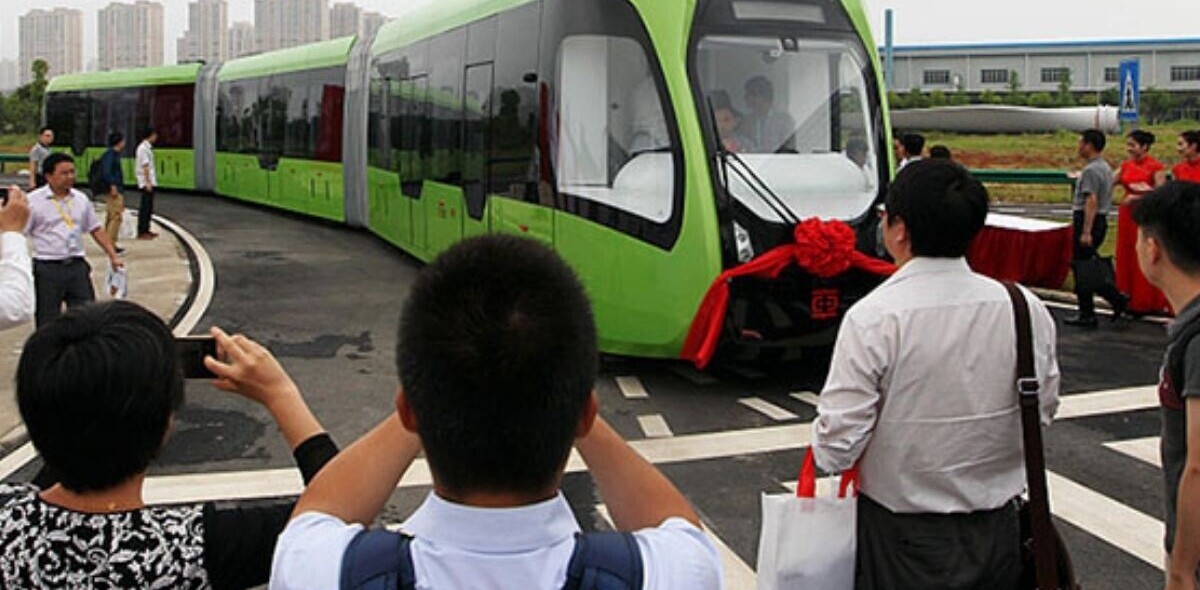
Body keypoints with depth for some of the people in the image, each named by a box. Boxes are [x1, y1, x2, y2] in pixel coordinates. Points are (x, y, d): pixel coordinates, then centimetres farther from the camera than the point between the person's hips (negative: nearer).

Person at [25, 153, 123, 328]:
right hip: (47, 269, -4)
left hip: (77, 266, 4)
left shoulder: (81, 199, 9)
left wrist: (113, 256, 10)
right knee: (48, 323, 5)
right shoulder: (33, 201, -6)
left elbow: (96, 230, 16)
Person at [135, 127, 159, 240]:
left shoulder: (147, 147, 16)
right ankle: (141, 232, -5)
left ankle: (146, 230, 22)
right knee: (145, 207, -7)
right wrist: (148, 182, -21)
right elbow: (145, 166, -19)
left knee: (148, 207, 15)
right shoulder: (143, 148, -14)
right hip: (147, 182, -10)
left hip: (150, 181, 10)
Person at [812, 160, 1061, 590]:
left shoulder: (873, 319, -21)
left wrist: (823, 450, 2)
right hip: (998, 533, 4)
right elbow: (1043, 412, 5)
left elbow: (837, 449, -19)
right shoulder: (1026, 309, -8)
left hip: (902, 542, -4)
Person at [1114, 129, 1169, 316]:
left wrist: (1137, 197, -20)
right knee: (1126, 258, 8)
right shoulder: (1126, 165, 9)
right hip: (1127, 216, 6)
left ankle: (1148, 302, 8)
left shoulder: (1156, 167, -9)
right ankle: (1130, 300, 17)